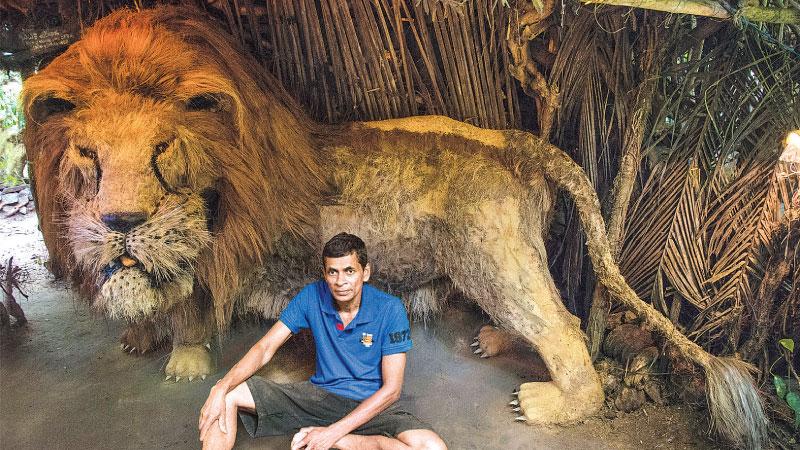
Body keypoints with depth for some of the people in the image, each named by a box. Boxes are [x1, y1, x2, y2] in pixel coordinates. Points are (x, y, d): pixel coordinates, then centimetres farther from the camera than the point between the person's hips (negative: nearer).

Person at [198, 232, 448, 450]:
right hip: (321, 394, 3)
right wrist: (220, 389, -23)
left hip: (371, 405, -2)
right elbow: (265, 347, -6)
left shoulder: (389, 309, -16)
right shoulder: (312, 297, -7)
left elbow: (391, 389, -16)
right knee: (227, 395, -12)